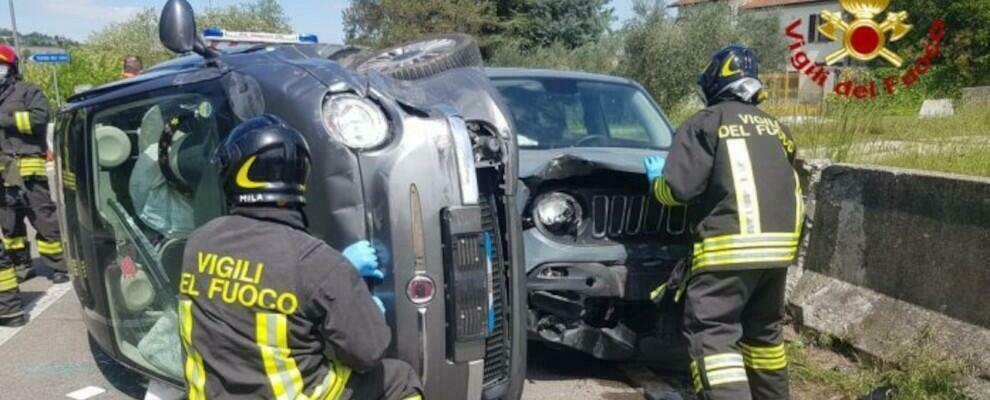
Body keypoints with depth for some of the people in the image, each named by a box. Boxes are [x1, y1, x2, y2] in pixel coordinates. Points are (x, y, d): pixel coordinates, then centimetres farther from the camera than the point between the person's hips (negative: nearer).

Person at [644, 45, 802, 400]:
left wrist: (656, 179, 11)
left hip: (729, 245, -8)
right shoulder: (776, 129, 20)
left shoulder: (706, 123, -2)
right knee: (763, 330, 21)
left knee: (711, 334, -9)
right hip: (778, 244, 8)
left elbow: (678, 189, -9)